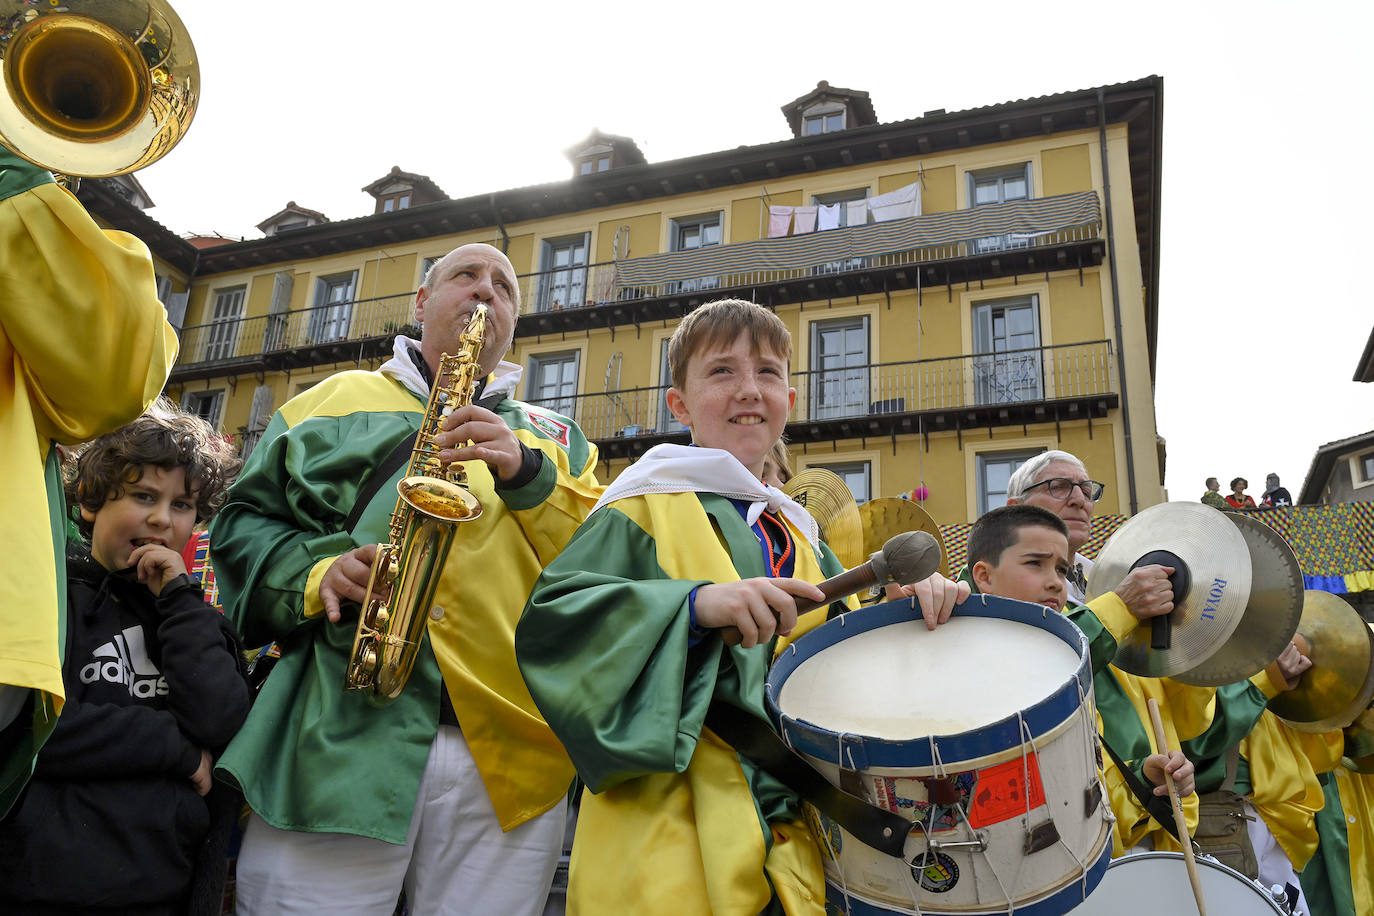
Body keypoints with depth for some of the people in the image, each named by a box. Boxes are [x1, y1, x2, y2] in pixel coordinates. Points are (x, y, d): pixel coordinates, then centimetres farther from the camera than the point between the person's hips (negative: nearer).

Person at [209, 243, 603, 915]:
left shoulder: (554, 440, 19)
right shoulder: (334, 401, 17)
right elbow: (242, 524, 13)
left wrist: (527, 473, -9)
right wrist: (316, 575, -7)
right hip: (335, 740, -1)